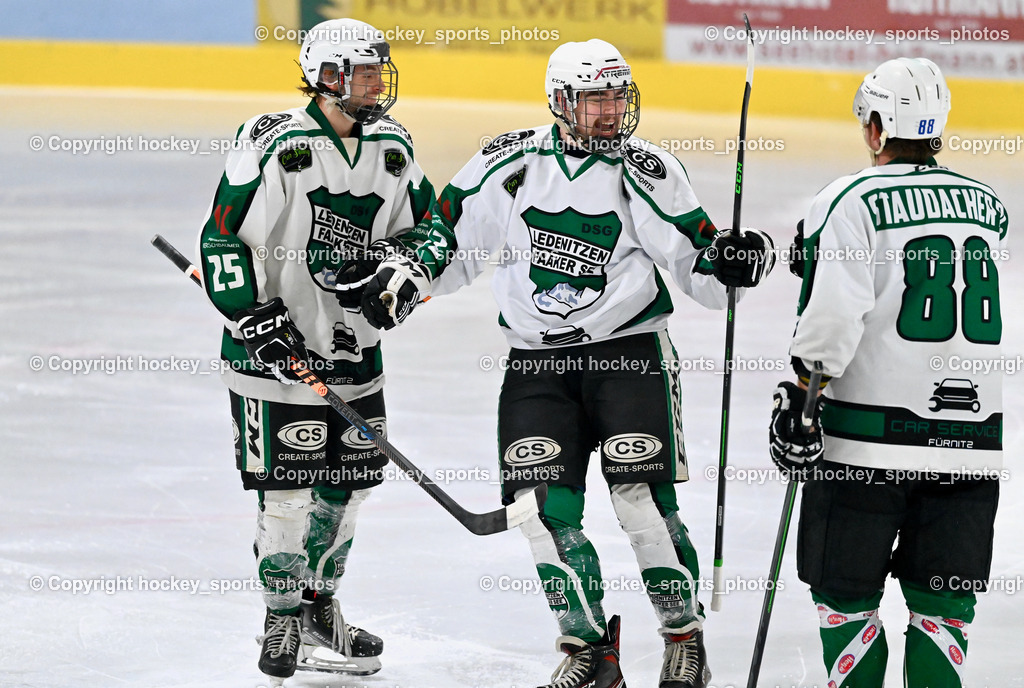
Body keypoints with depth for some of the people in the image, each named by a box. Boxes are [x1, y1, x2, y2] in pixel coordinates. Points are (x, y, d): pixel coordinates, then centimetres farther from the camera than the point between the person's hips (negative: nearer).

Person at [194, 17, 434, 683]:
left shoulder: (393, 147, 5)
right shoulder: (273, 143, -13)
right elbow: (223, 238, -12)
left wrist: (383, 267, -7)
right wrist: (255, 317, -18)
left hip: (355, 345, 6)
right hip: (275, 344, -6)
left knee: (345, 483, 11)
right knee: (285, 490, -4)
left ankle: (319, 603, 29)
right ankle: (284, 619, 12)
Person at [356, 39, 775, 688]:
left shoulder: (648, 172, -4)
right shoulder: (512, 163, 1)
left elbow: (697, 264, -2)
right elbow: (453, 230, 12)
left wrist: (735, 260, -23)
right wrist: (408, 271, -5)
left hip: (629, 349, -2)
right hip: (538, 360, 3)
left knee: (642, 499, -11)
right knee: (545, 504, -5)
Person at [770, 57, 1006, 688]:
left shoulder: (855, 201, -7)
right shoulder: (988, 205, 11)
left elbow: (833, 312, -16)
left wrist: (799, 397, -8)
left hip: (870, 437, -4)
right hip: (972, 441, 4)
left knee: (847, 594, 7)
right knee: (943, 605, 9)